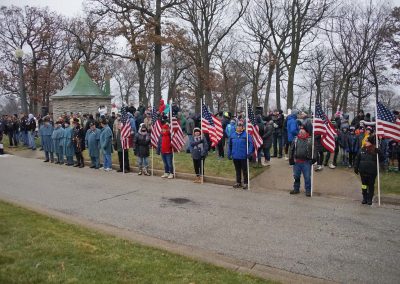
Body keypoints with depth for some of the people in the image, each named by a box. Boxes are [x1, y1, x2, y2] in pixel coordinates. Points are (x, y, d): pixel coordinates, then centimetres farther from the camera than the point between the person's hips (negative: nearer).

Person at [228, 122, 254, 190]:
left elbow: (251, 144, -10)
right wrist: (229, 154, 12)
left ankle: (246, 183, 15)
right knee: (237, 170, 15)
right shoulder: (233, 135, 7)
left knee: (244, 170, 5)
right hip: (235, 156, 4)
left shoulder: (246, 135, -7)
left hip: (243, 157, -4)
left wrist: (249, 152, -19)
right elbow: (230, 145, 14)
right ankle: (238, 182, 26)